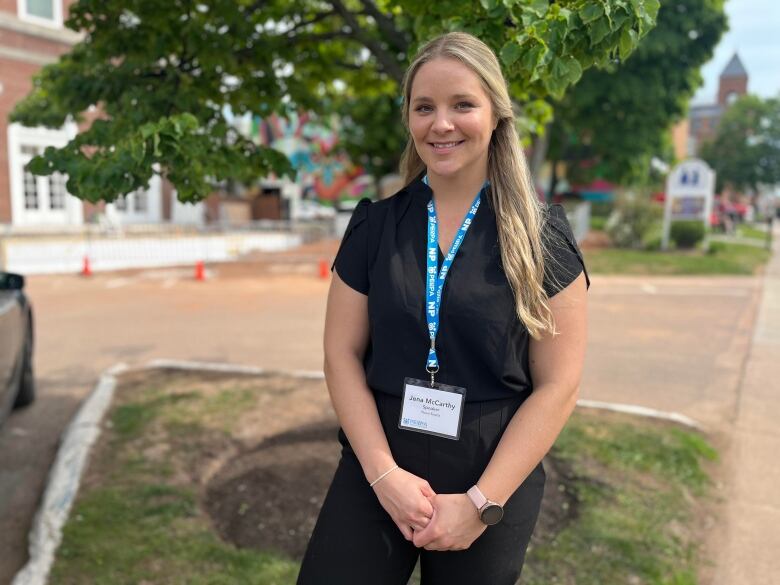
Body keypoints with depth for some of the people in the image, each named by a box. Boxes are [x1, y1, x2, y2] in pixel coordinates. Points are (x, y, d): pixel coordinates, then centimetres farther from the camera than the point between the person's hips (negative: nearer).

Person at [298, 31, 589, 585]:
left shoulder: (541, 234, -7)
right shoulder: (375, 224, -1)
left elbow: (558, 384, -8)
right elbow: (342, 355, -2)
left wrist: (481, 502, -12)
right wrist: (383, 473, -11)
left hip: (495, 480, -1)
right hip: (374, 469, 2)